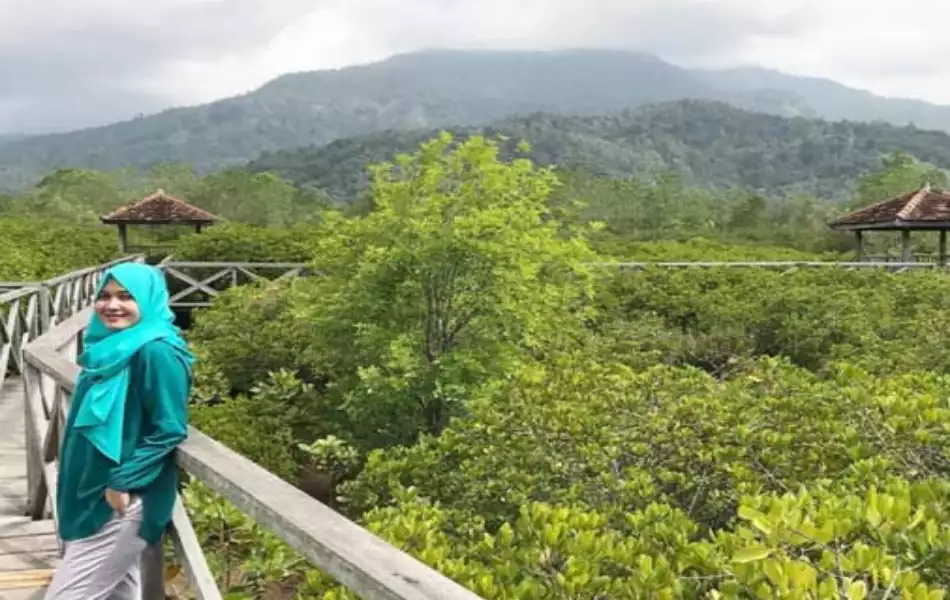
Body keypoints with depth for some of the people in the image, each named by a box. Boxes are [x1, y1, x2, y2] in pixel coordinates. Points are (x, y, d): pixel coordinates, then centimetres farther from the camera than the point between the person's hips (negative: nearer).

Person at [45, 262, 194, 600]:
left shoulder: (156, 353, -20)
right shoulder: (111, 347, 8)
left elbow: (169, 430, -21)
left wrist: (122, 482, -20)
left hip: (125, 501, -9)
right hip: (96, 493, 9)